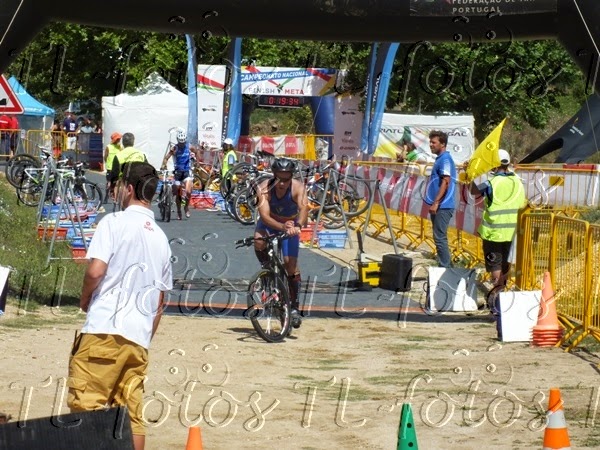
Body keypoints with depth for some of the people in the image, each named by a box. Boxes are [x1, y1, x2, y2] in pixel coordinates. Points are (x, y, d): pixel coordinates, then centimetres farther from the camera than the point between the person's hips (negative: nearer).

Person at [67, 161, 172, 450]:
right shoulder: (161, 238, 18)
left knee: (85, 406, -7)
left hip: (105, 330, -6)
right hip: (139, 338, 6)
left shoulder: (115, 223, -3)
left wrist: (84, 300, 5)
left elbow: (95, 271, -14)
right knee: (132, 416, 5)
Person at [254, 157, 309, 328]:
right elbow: (264, 215, -39)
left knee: (291, 265, -9)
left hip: (290, 226, 0)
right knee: (259, 242, -33)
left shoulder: (298, 188, -29)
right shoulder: (264, 189, -30)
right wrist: (282, 227, -57)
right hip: (269, 224, 0)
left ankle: (295, 307, 5)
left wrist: (298, 226, -66)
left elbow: (303, 207, -46)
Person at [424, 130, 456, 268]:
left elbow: (445, 182, -21)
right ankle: (447, 267, 19)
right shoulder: (440, 159, 18)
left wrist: (435, 203, -24)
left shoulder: (445, 160, -13)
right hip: (440, 206, 10)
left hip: (443, 206, -10)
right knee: (440, 238, 14)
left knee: (440, 238, -9)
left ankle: (445, 268, -7)